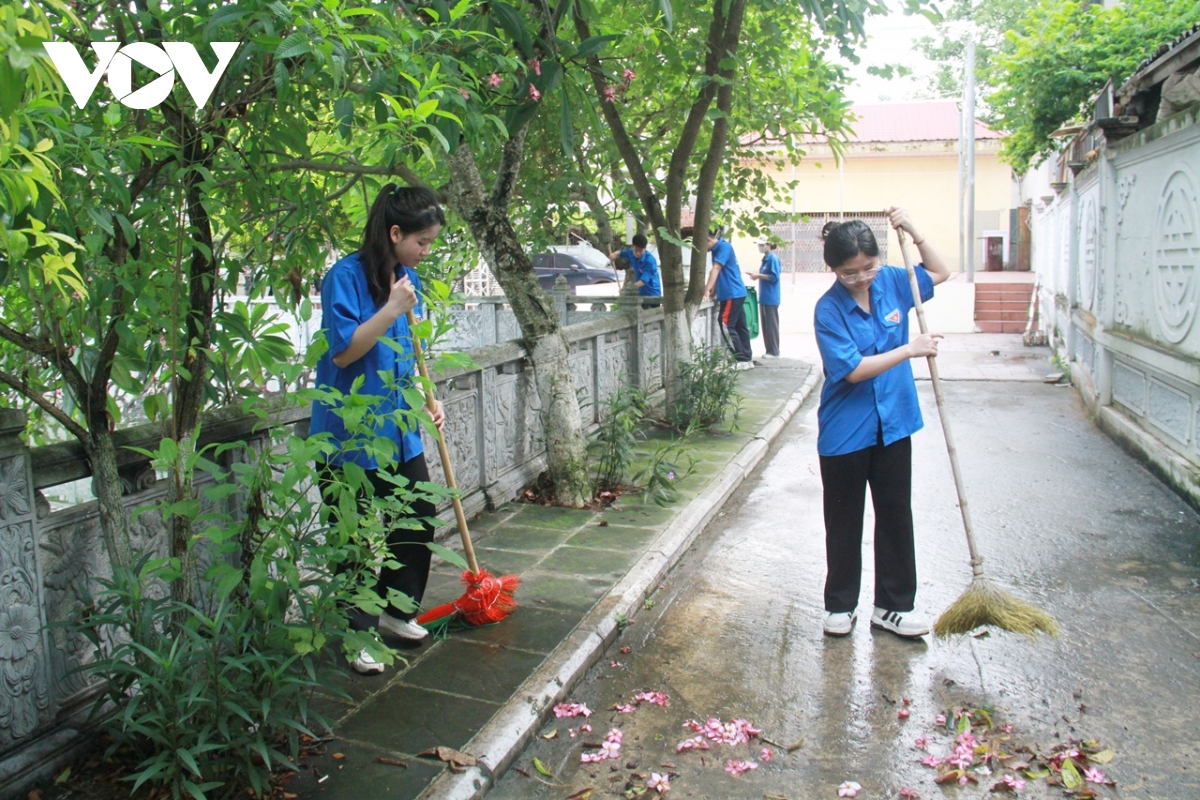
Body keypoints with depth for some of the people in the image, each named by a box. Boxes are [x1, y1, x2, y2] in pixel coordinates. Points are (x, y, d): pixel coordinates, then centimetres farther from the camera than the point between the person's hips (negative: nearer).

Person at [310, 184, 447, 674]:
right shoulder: (345, 276, -15)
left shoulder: (408, 278, 9)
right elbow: (343, 351, -19)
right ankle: (359, 634, 20)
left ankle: (394, 611, 35)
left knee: (418, 523, 14)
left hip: (400, 429, 8)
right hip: (351, 435, -7)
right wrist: (391, 310, -25)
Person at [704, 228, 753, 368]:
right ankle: (747, 359, 15)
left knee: (727, 327, -9)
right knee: (740, 327, 11)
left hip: (732, 294, -10)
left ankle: (743, 360, -7)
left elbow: (716, 269, -23)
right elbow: (718, 273, 18)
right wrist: (713, 291, 11)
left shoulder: (724, 247, -13)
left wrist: (707, 290, -29)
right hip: (736, 293, 10)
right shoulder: (717, 249, 15)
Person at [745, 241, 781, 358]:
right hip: (764, 298, 9)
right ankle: (769, 350, 16)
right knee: (765, 325, 10)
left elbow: (774, 277, -17)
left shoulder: (773, 259, -12)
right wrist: (756, 275, 7)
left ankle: (774, 352, 2)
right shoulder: (765, 259, 14)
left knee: (771, 324, -4)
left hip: (771, 298, -9)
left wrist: (758, 275, -15)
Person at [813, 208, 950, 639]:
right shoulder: (828, 309, -16)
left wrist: (912, 232, 0)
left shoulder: (891, 282, -1)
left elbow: (940, 272, 15)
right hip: (845, 431, -4)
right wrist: (910, 350, -21)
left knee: (896, 516, 11)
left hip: (893, 424, 5)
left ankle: (892, 606, 24)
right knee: (844, 521, 10)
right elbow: (853, 369, -22)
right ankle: (840, 605, 26)